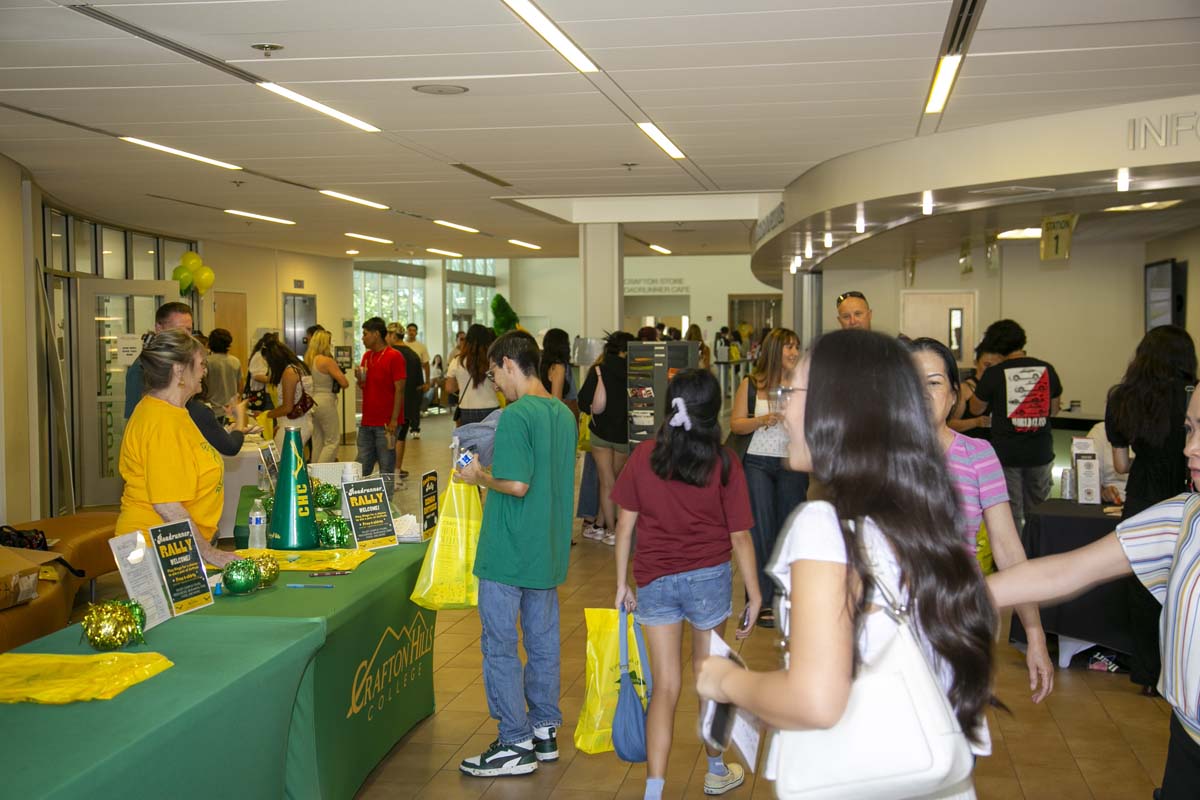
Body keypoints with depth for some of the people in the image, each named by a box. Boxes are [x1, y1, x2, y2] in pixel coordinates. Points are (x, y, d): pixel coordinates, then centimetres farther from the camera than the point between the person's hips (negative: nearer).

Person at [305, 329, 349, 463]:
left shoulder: (308, 360, 8)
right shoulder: (327, 361, -13)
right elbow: (344, 383, -15)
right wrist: (340, 372, 7)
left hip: (312, 400, 8)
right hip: (325, 402, -8)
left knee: (317, 442, 14)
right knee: (333, 441, -2)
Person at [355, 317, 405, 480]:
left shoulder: (394, 357, -10)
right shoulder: (367, 356, 13)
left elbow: (399, 390, -13)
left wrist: (394, 420, -17)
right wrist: (360, 379, -1)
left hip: (386, 423, -7)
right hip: (367, 422, 7)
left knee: (387, 470, 0)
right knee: (361, 468, 8)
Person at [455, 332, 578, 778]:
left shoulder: (514, 416, -18)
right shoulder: (564, 414, 8)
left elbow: (517, 485, -24)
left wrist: (480, 478, -6)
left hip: (507, 555, -8)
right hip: (548, 552, 8)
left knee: (500, 648, 3)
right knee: (543, 643, 16)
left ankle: (516, 745, 8)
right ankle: (545, 732, 25)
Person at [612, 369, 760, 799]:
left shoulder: (643, 456, -6)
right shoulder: (724, 464, -10)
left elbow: (625, 524, -2)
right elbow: (739, 536, -8)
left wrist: (622, 584, 7)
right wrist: (754, 593, 1)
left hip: (655, 582, 1)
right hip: (710, 578, -1)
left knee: (665, 686, 8)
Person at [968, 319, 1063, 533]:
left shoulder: (993, 374, -10)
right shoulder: (1047, 370, -1)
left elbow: (976, 409, 4)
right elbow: (1054, 410, 12)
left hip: (1006, 453, -3)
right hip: (1040, 452, 3)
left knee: (1010, 514, 4)